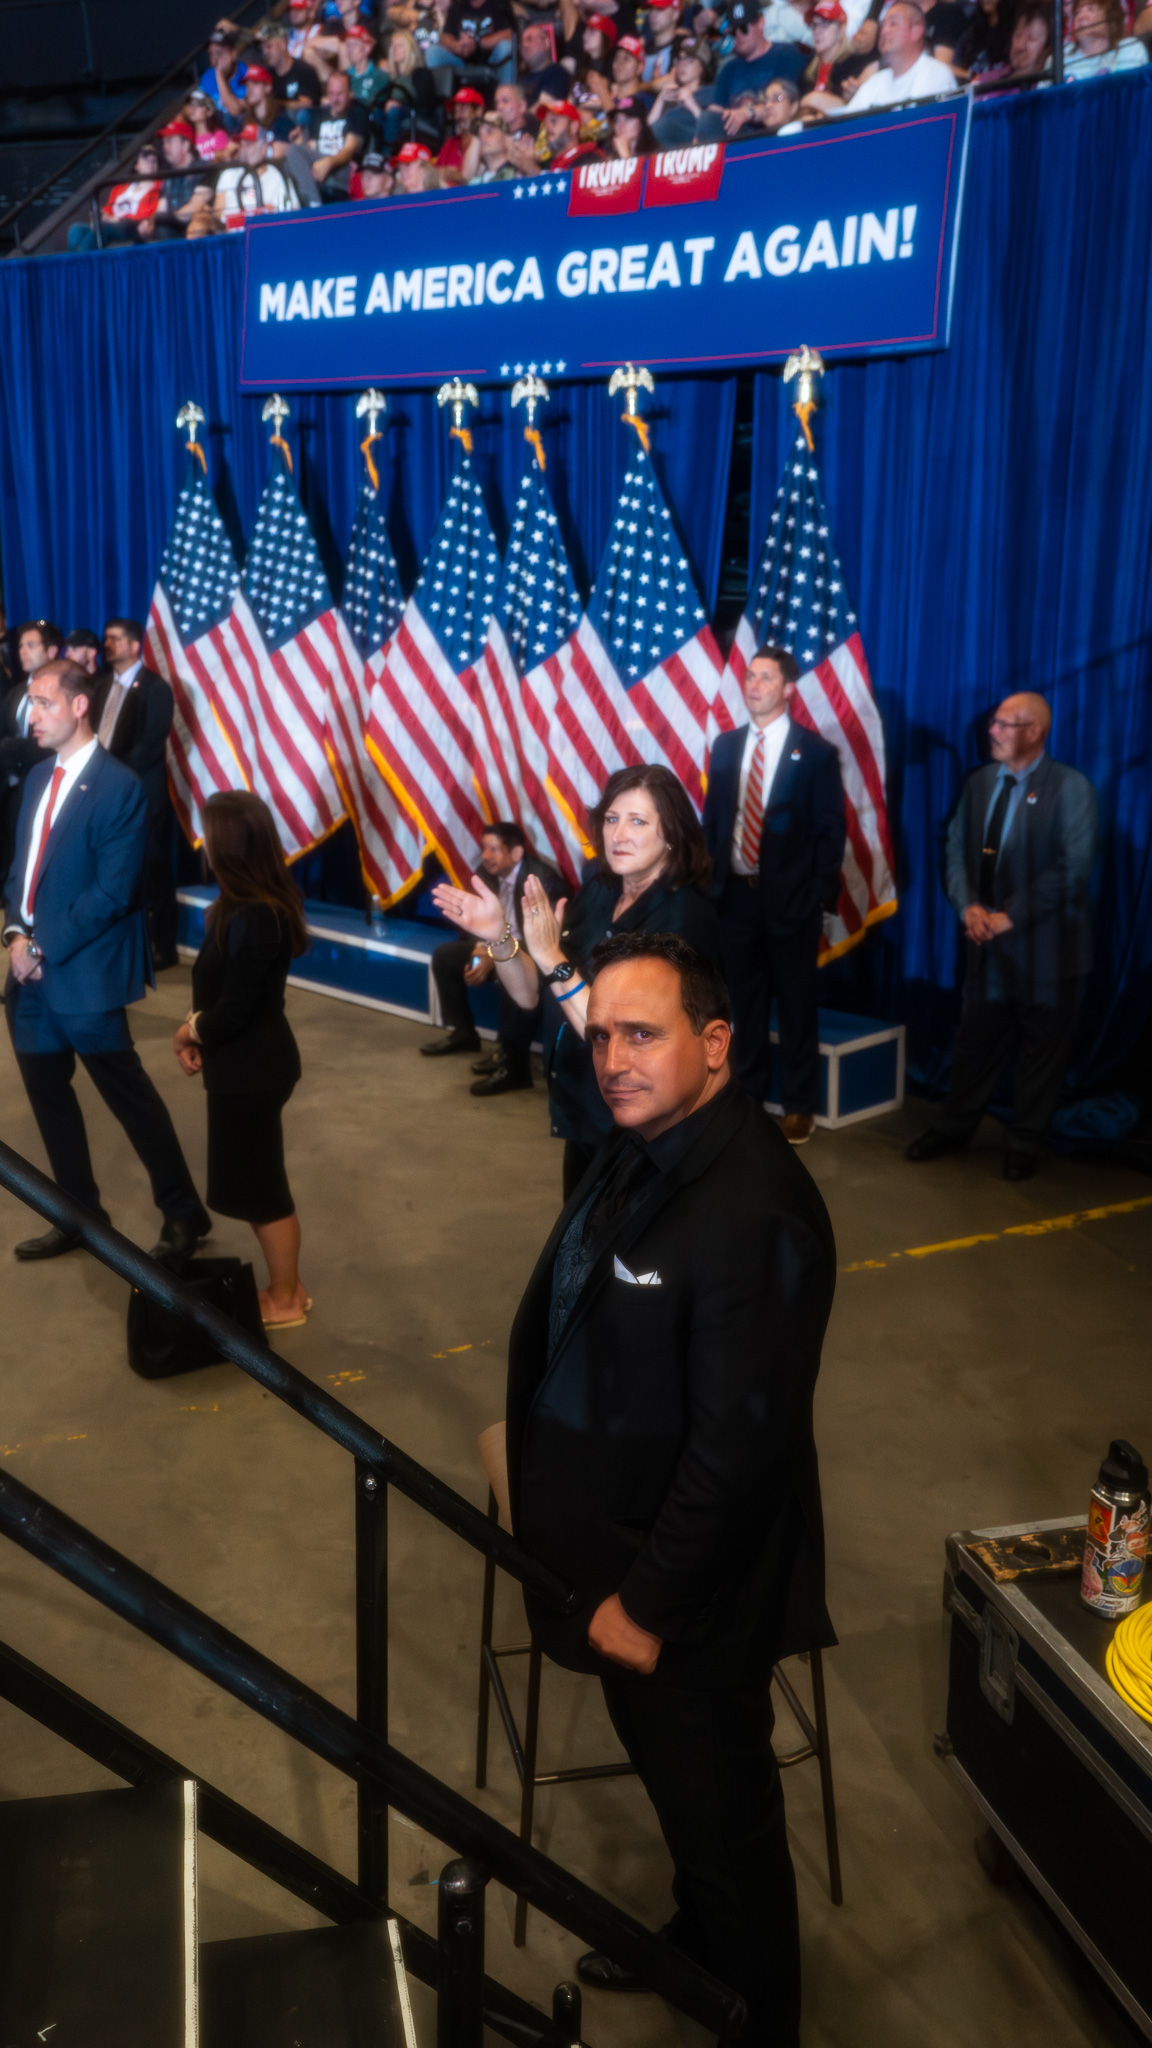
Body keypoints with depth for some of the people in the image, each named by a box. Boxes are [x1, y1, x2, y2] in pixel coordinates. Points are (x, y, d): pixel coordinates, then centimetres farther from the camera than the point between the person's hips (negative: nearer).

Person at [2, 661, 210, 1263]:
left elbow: (112, 893, -18)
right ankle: (81, 1215, 30)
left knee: (129, 1096, 1)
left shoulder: (119, 787, -14)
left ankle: (183, 1213, 16)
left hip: (82, 974, -8)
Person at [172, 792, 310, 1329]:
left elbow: (233, 1010, -23)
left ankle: (285, 1301, 20)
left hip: (251, 1070, -9)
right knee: (256, 1183, 19)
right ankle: (284, 1287, 31)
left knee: (261, 1188, 5)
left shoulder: (251, 918, -26)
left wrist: (190, 1032, -5)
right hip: (250, 1063, 9)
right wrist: (198, 1027, -2)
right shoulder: (259, 905, 4)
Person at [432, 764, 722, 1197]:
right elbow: (531, 995, 4)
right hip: (580, 1114, 6)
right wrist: (499, 938, -14)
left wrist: (553, 958, -31)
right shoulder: (596, 890, -2)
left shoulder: (685, 919, -21)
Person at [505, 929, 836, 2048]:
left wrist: (647, 1601, -19)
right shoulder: (639, 1147, -3)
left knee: (718, 1809, 14)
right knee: (670, 1776, 30)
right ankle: (697, 1942, 56)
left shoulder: (750, 1212, -32)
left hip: (692, 1589, -9)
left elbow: (738, 1443, -28)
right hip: (620, 1543, 9)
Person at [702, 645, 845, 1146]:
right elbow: (712, 818, 11)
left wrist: (822, 897, -11)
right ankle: (747, 1094, 26)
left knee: (796, 1004, 6)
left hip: (791, 898, -4)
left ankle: (798, 1106, 17)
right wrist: (709, 881, 3)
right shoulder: (726, 746, 8)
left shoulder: (816, 752, -5)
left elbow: (831, 830, -5)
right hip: (736, 894, 4)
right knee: (745, 1001, 13)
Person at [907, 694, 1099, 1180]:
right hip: (987, 941, 5)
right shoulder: (980, 781, 7)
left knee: (1042, 1047, 8)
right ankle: (954, 1127, 27)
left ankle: (1026, 1141, 21)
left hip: (1045, 944, -4)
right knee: (976, 1041, 13)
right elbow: (957, 846, 8)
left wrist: (1011, 916, -19)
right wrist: (968, 905, -9)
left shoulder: (1070, 788, -11)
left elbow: (1073, 868, -17)